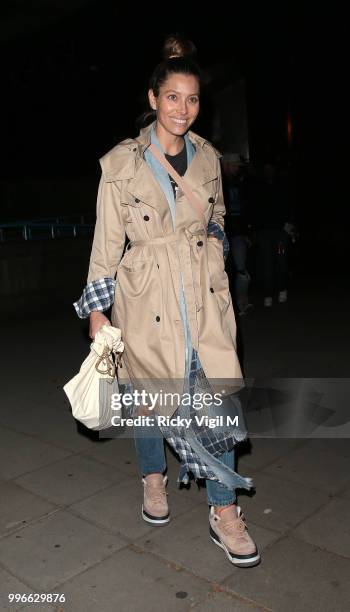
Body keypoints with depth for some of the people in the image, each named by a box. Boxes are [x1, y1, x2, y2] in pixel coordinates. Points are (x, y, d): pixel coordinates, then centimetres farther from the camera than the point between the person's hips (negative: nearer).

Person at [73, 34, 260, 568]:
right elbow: (107, 240, -3)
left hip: (206, 294, 3)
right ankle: (154, 479, 39)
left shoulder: (208, 158, 8)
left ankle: (225, 514, 13)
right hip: (146, 297, -2)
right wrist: (97, 311, -4)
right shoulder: (121, 162, -4)